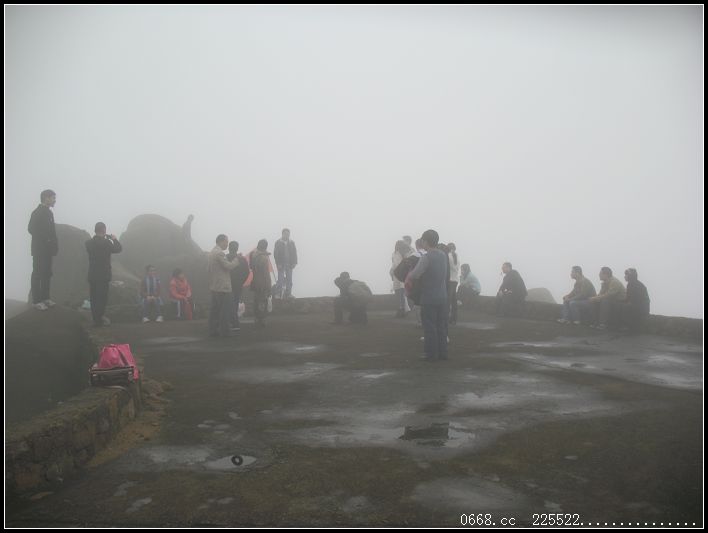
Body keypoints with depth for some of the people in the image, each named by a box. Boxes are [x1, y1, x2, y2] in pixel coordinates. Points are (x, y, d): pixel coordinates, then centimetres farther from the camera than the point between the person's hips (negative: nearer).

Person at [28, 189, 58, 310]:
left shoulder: (49, 212, 12)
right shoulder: (37, 213, -13)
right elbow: (31, 229, -18)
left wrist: (54, 244, 5)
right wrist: (45, 240, -17)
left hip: (48, 250, 8)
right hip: (39, 250, -8)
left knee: (46, 274, 12)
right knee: (37, 274, -1)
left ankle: (45, 298, 21)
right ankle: (37, 301, 5)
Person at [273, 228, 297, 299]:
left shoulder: (292, 243, 8)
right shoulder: (278, 242, -2)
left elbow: (294, 253, 9)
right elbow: (276, 254, -4)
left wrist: (294, 263, -1)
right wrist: (278, 263, -11)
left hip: (289, 264, 3)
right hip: (281, 264, -3)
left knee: (289, 279, 4)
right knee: (280, 279, -7)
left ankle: (288, 294, 11)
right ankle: (278, 294, -1)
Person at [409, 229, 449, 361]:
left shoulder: (426, 258, -17)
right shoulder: (443, 255, 5)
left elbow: (414, 275, -21)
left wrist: (409, 275, -1)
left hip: (429, 298, -7)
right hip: (442, 297, 7)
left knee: (429, 327, 2)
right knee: (441, 326, 14)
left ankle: (432, 354, 6)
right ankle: (442, 352, 19)